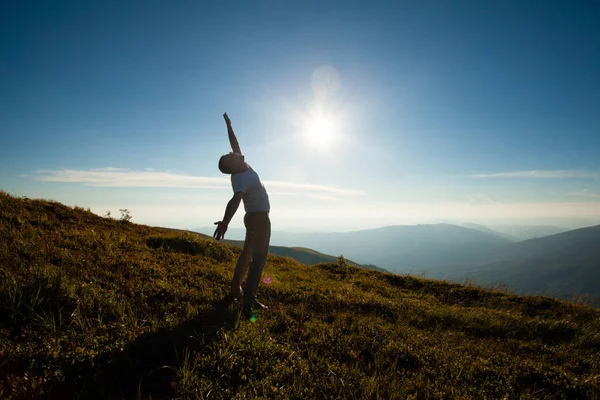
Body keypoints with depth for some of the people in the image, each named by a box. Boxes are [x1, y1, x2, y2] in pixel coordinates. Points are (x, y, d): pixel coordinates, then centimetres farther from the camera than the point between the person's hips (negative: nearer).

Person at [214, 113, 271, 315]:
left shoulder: (242, 168, -1)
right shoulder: (241, 179, -26)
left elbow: (235, 144, 12)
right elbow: (235, 199, -45)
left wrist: (229, 125, 21)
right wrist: (225, 221, -59)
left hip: (255, 217, 10)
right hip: (259, 218, -10)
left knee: (247, 254, 15)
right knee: (259, 258, -8)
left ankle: (235, 290, 22)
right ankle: (249, 299, -9)